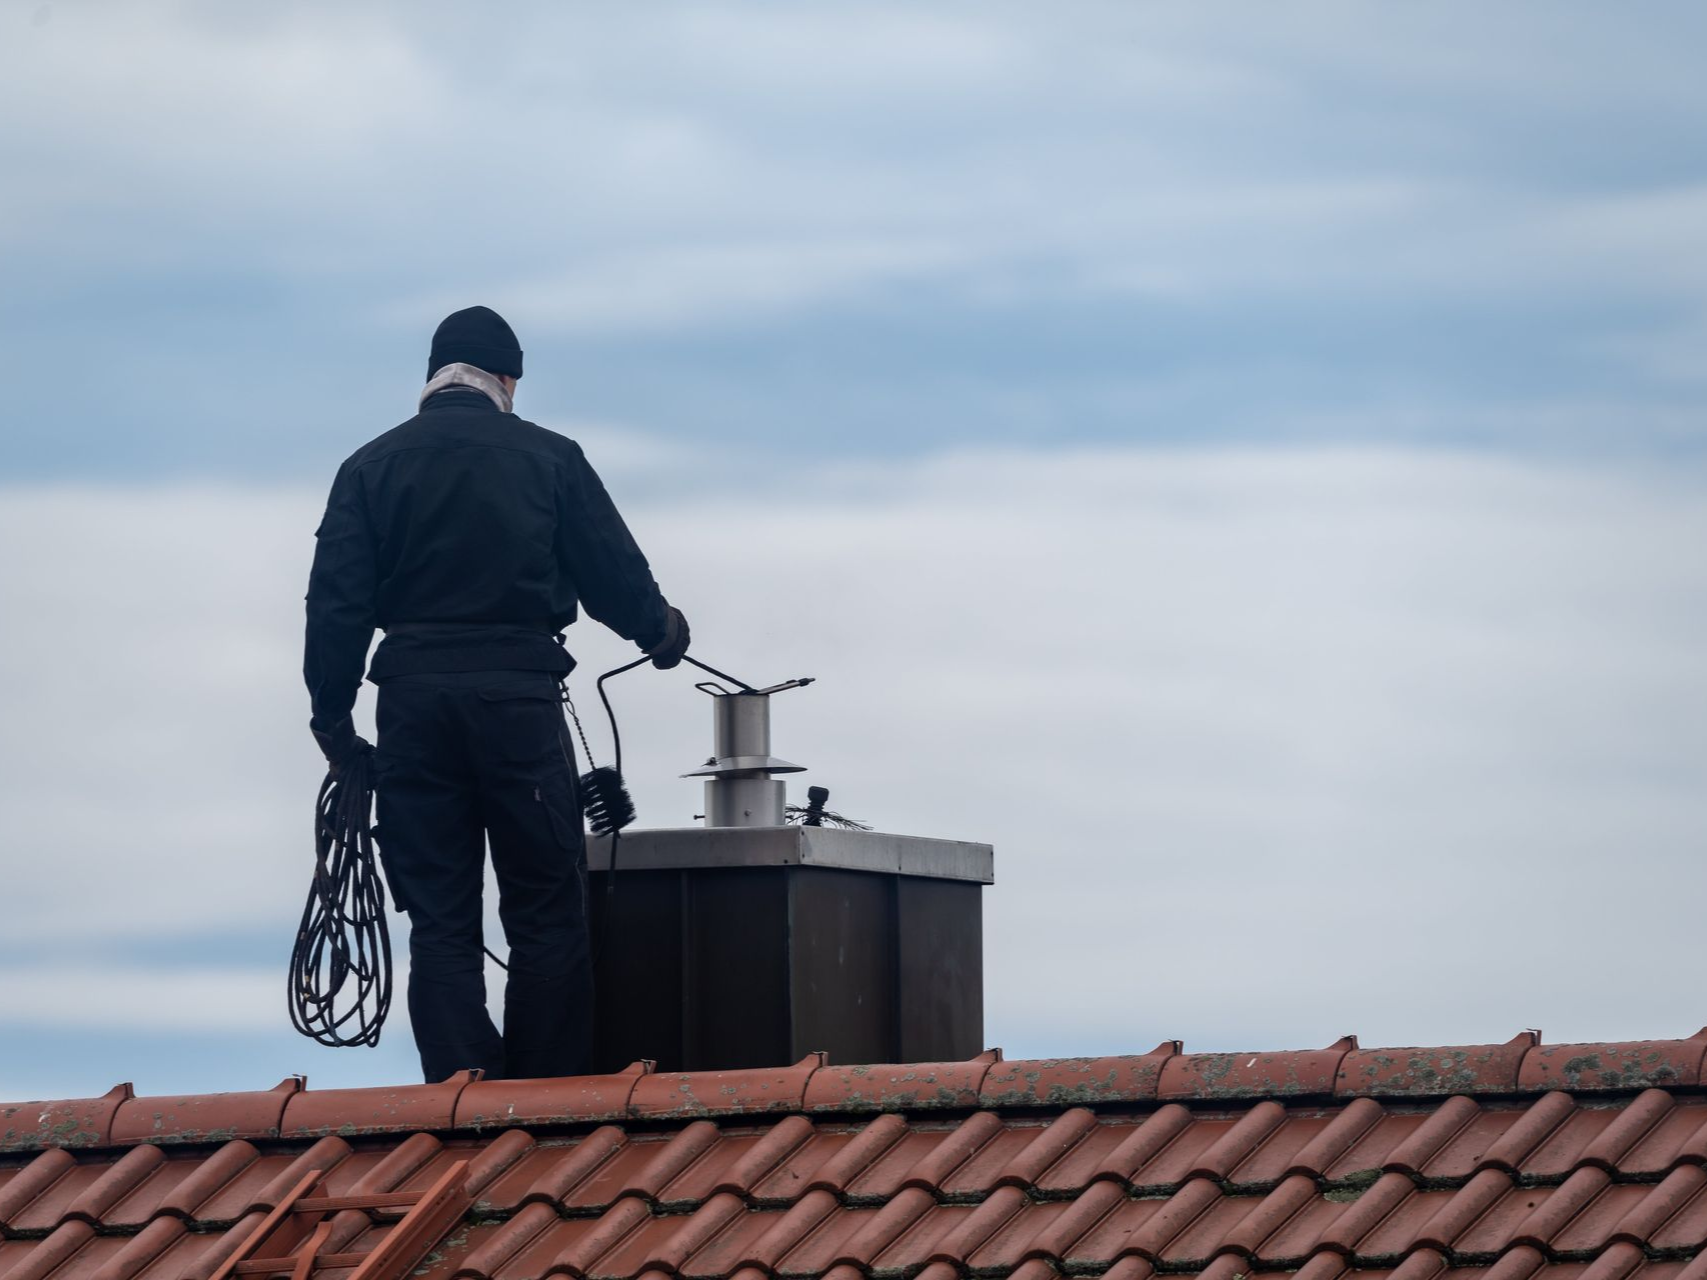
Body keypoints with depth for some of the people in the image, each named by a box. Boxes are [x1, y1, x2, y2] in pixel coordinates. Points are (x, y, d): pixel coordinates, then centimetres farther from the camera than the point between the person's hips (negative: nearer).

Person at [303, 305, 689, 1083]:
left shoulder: (370, 468, 7)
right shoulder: (549, 459, 3)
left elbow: (336, 604, 1)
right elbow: (615, 575, 7)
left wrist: (332, 716, 9)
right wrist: (660, 632, 27)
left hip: (413, 702, 2)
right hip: (518, 696, -2)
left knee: (440, 922, 4)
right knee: (547, 914, 4)